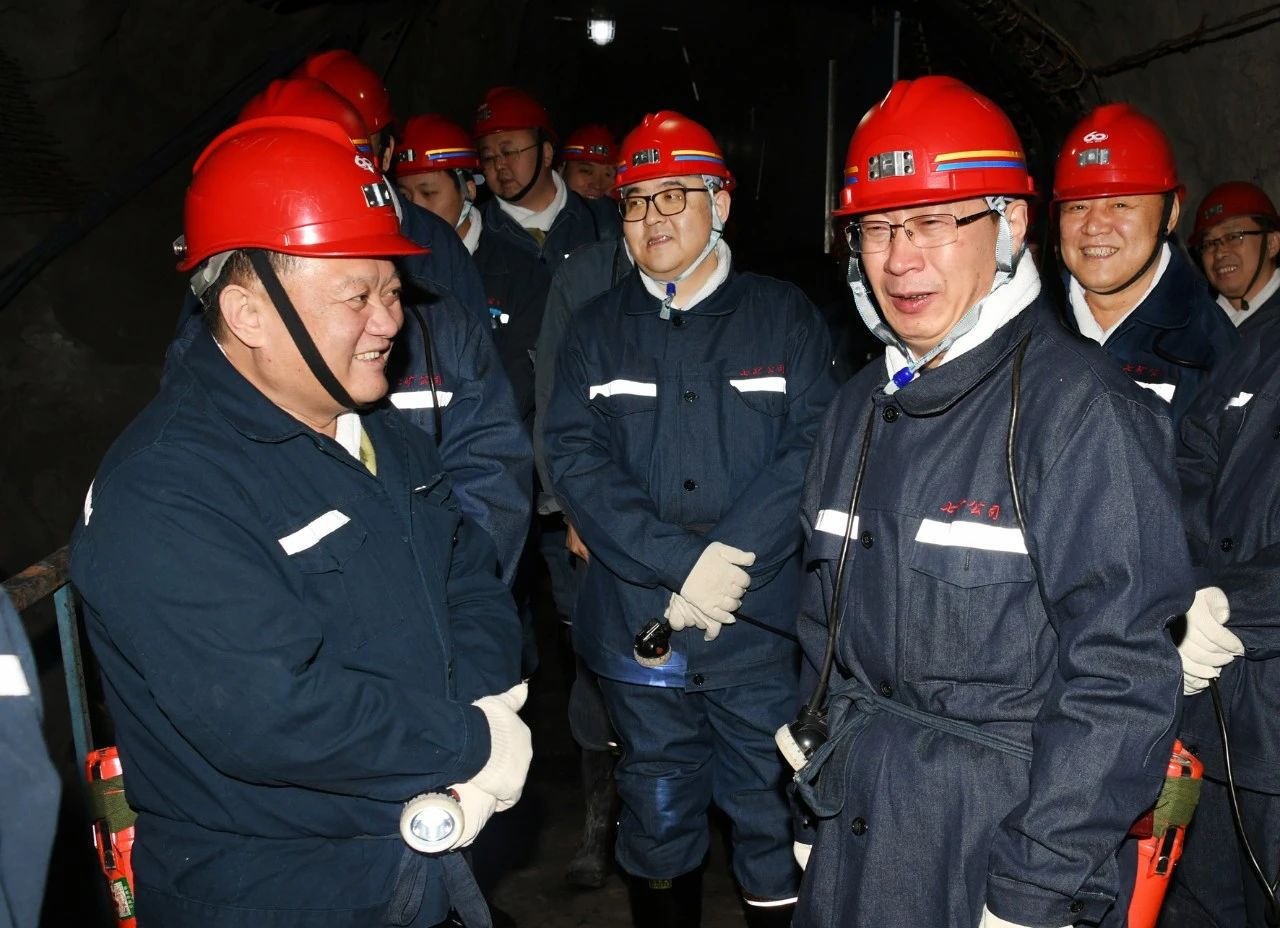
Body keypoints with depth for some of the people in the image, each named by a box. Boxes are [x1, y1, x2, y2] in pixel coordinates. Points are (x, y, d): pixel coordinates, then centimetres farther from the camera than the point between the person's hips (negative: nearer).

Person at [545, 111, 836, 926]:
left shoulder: (785, 317, 3)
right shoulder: (596, 331, 7)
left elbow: (812, 450, -7)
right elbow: (577, 460, -5)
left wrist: (727, 560, -19)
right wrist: (682, 565, -18)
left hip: (762, 631, -1)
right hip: (638, 630, 2)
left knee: (772, 819, 9)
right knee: (658, 819, 16)